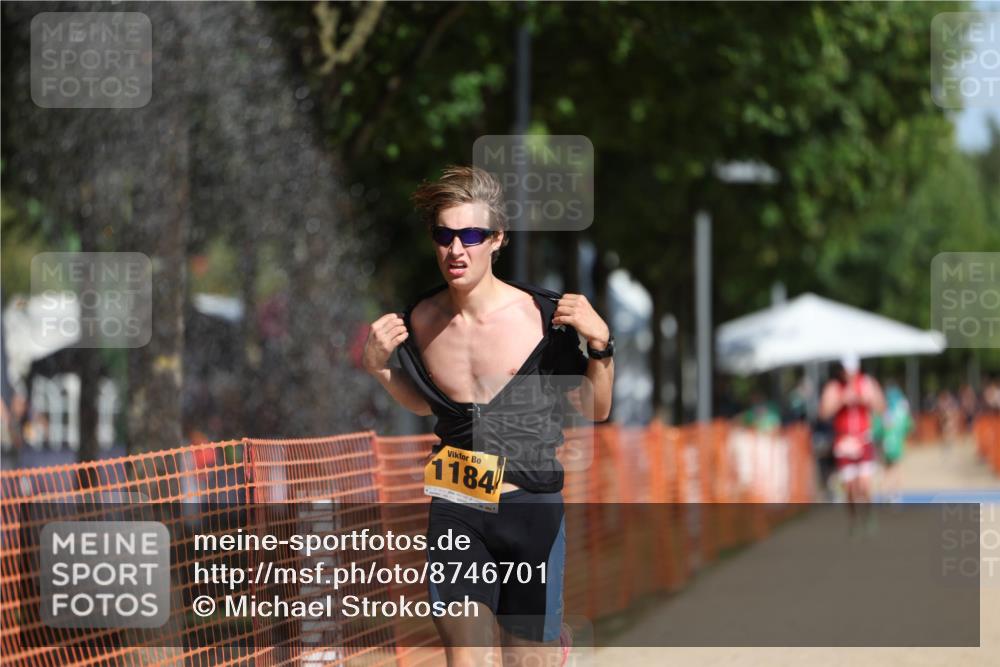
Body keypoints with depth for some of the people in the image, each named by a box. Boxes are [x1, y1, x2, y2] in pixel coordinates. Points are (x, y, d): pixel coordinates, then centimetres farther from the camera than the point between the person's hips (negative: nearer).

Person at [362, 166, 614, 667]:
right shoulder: (420, 321, 1)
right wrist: (378, 367, 5)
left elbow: (594, 411, 1)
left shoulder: (541, 315, -8)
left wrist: (599, 344, -15)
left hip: (532, 511, -2)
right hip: (455, 512, 2)